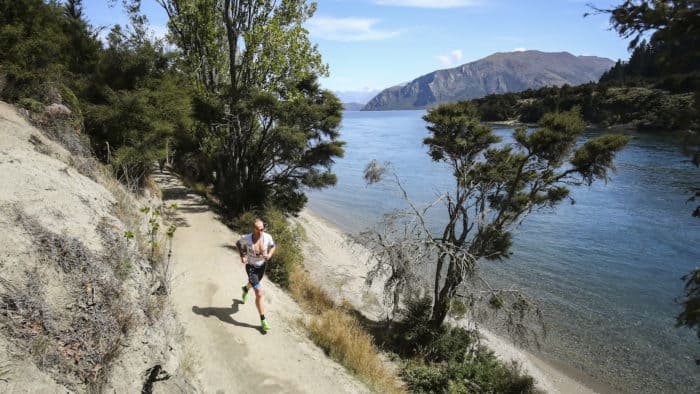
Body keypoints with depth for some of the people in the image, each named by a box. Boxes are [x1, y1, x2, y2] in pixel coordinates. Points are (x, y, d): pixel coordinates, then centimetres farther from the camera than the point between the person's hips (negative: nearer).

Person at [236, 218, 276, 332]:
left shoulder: (267, 237, -20)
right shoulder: (246, 238, -24)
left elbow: (273, 247, 0)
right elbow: (238, 244, -2)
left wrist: (270, 255, -21)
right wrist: (242, 256, -15)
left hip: (261, 266, 4)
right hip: (250, 267, -4)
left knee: (254, 283, 35)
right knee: (259, 293, -14)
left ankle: (245, 289, 74)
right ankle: (263, 320, -1)